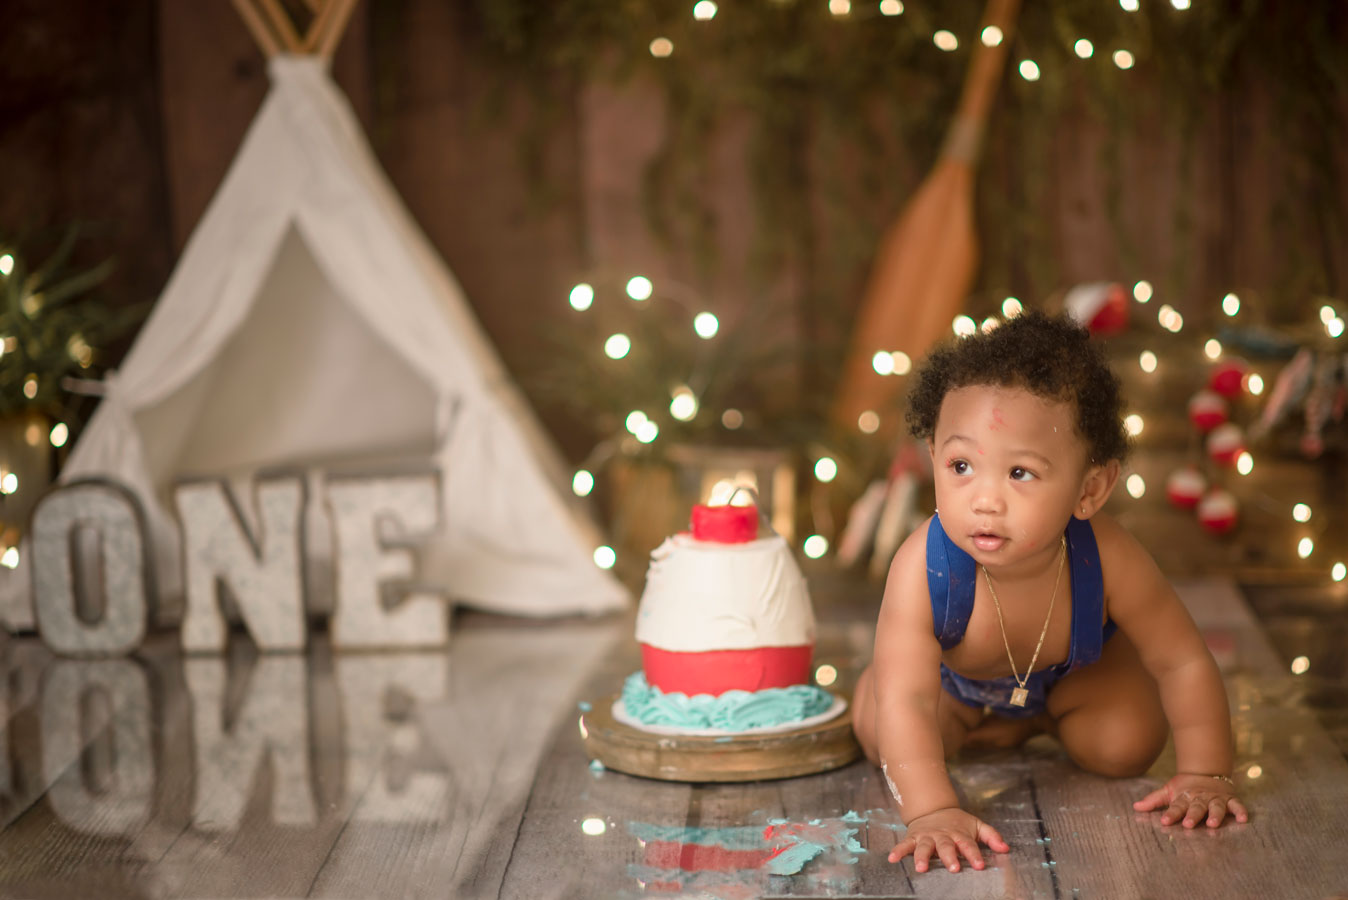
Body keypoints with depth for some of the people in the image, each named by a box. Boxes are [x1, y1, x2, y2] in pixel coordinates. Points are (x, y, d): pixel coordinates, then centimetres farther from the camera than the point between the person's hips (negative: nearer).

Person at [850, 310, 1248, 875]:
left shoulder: (1107, 559, -42)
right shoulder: (922, 568, -47)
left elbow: (1184, 664, -27)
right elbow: (905, 701, -49)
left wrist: (1204, 776, -30)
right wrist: (932, 812, -60)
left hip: (1077, 668, 1)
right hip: (953, 677, 0)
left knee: (1127, 746, -14)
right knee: (877, 735, -11)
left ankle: (1045, 719, 20)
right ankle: (976, 723, 21)